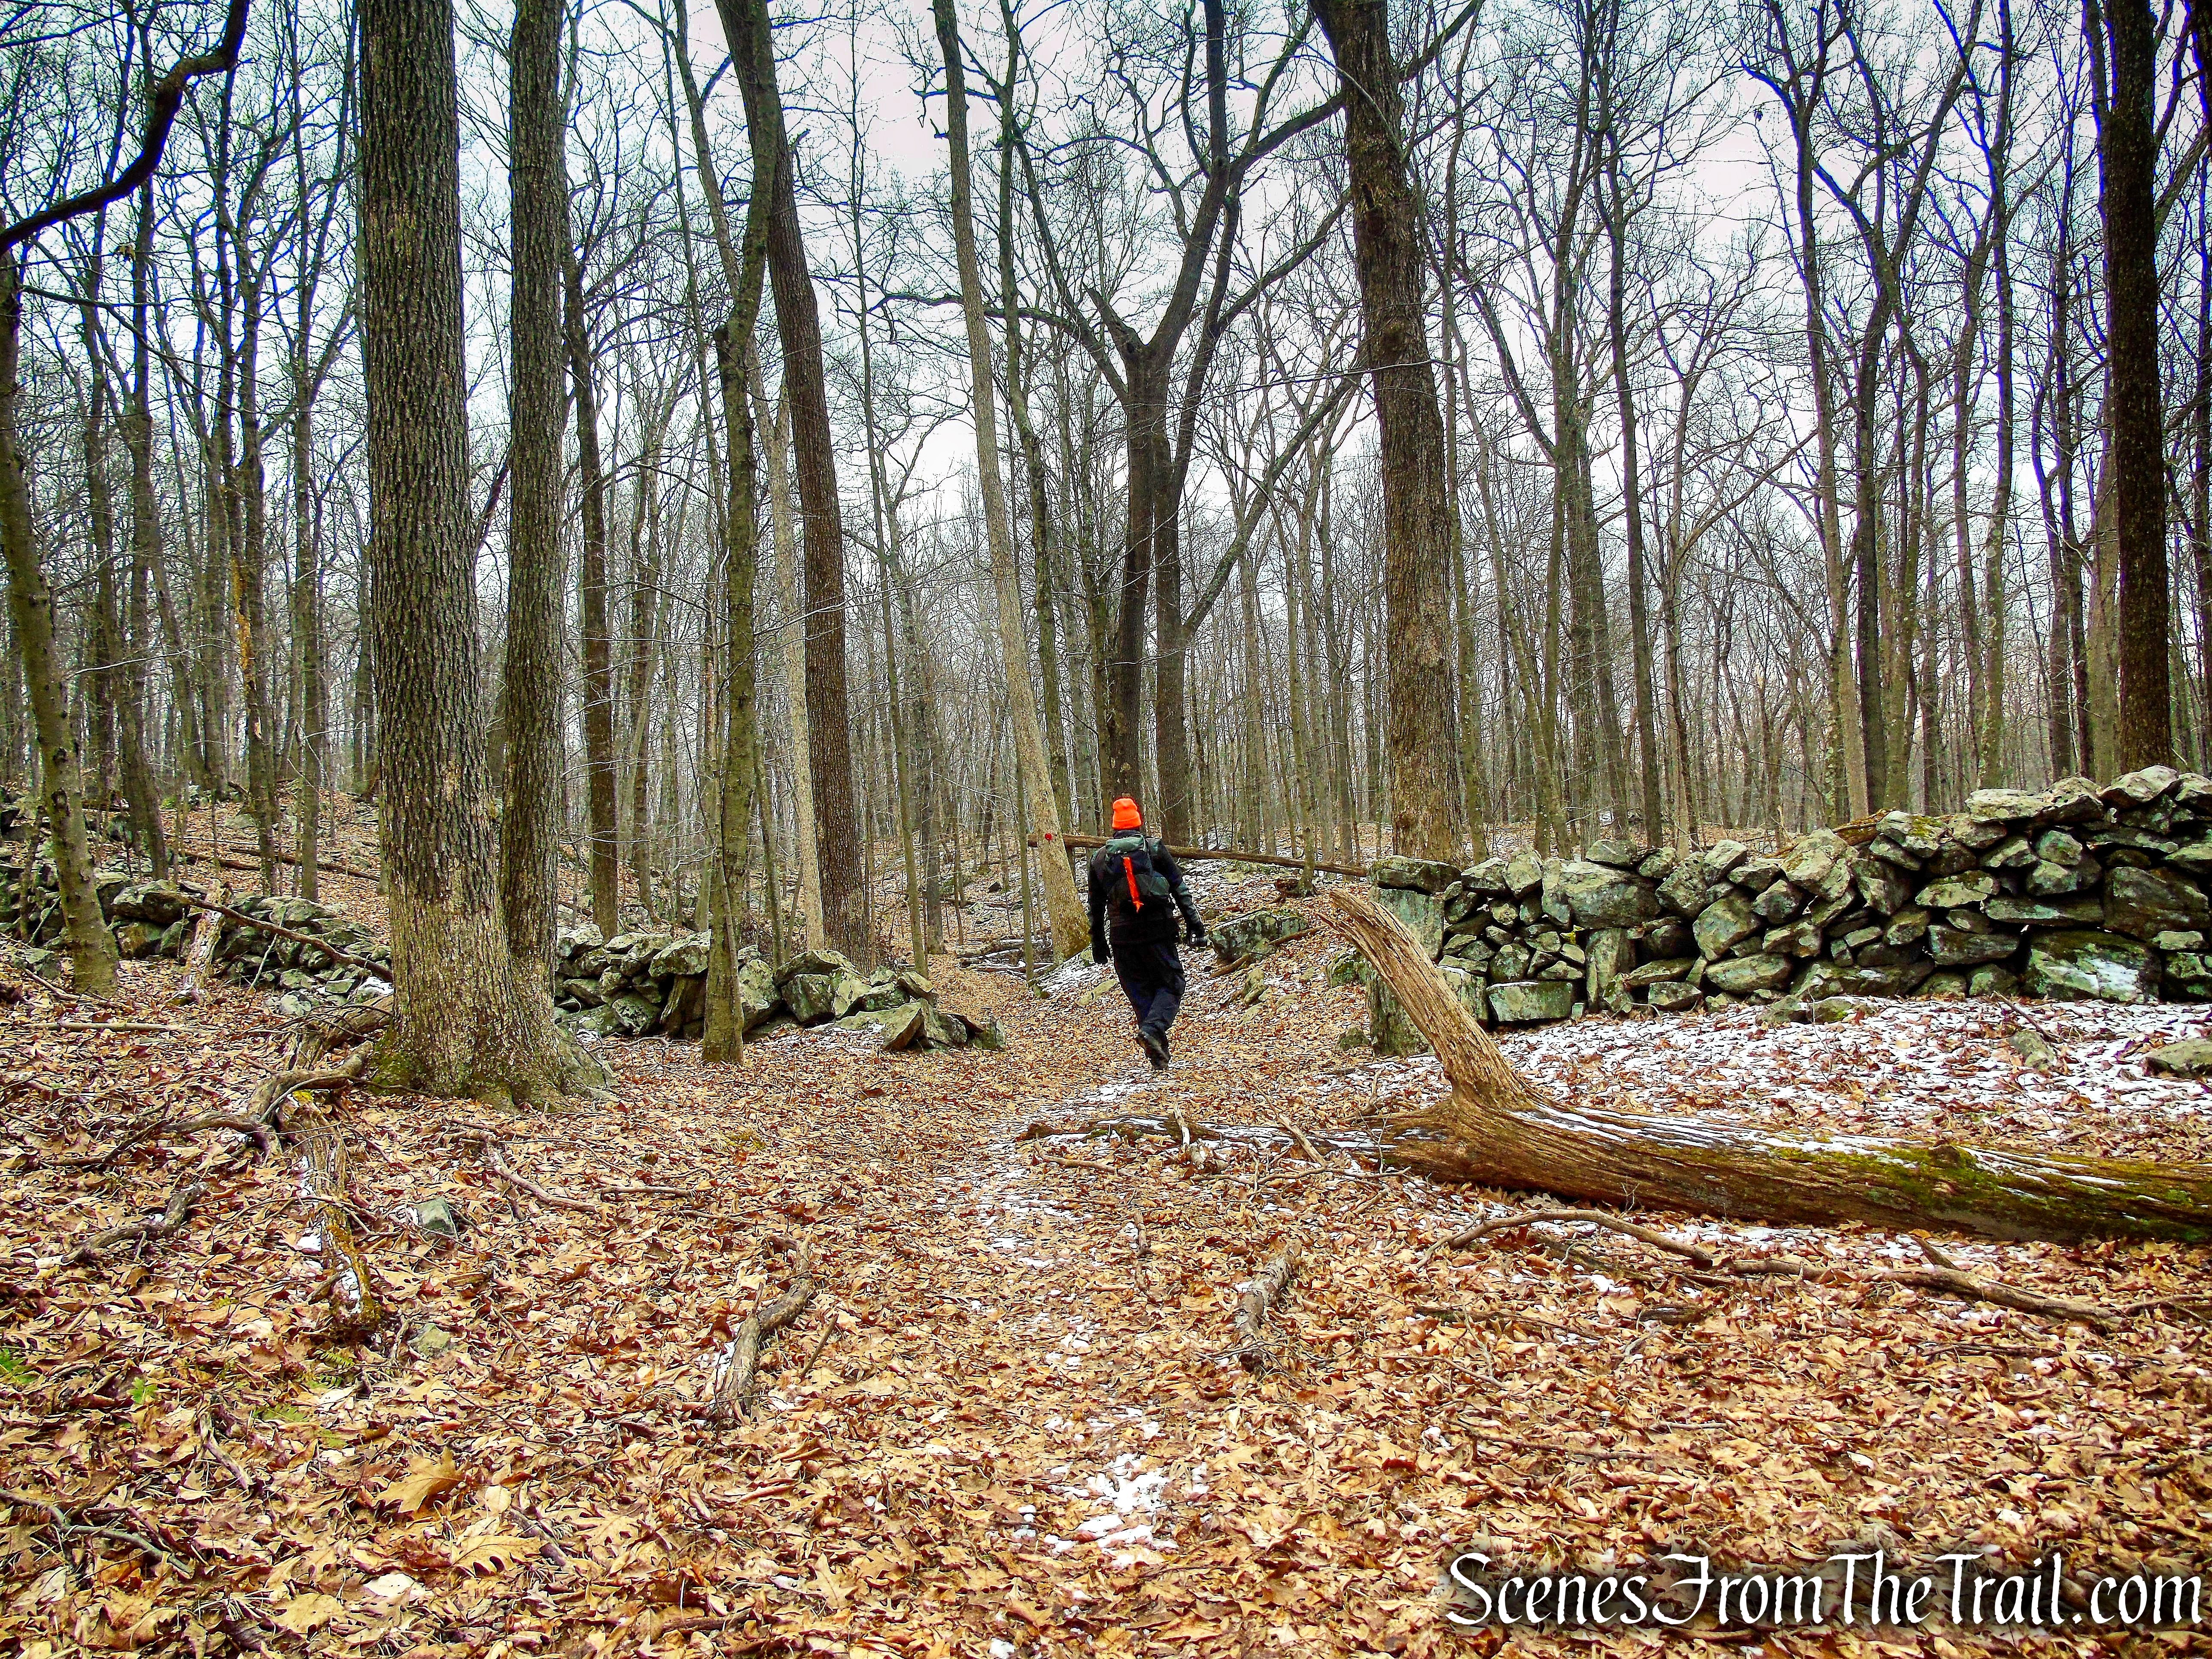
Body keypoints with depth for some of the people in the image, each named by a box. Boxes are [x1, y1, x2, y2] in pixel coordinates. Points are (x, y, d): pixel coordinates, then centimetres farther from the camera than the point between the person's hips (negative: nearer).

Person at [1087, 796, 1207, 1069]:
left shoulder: (1100, 858, 9)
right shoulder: (1155, 849, 1)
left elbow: (1096, 905, 13)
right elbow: (1180, 889, -1)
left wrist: (1098, 943, 21)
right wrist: (1195, 925, 2)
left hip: (1122, 937, 3)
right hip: (1158, 931, -2)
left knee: (1141, 994, 10)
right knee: (1170, 984, 9)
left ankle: (1159, 1059, 7)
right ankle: (1153, 1029, -18)